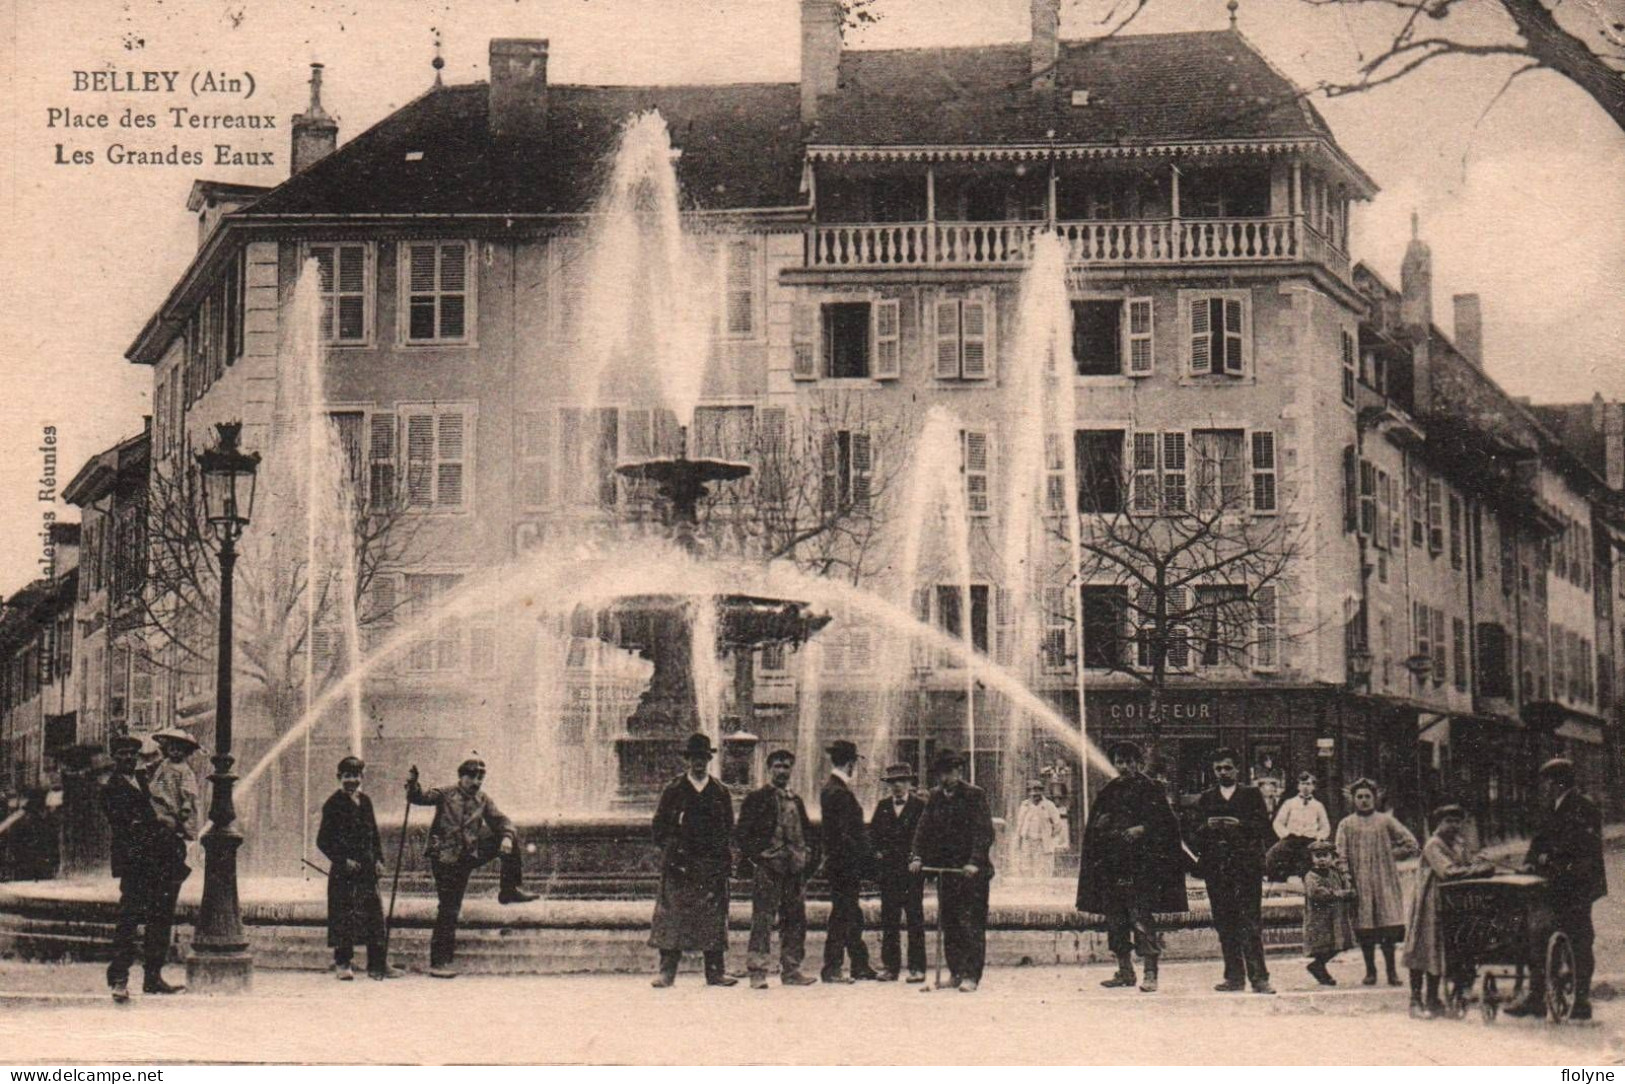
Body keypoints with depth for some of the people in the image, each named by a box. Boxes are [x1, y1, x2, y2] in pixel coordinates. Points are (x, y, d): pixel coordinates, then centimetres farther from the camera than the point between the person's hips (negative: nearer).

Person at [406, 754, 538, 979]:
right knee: (449, 909, -7)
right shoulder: (446, 795, 0)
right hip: (446, 858, -5)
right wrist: (412, 784, -32)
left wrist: (507, 837, -16)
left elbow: (500, 820, 5)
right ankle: (439, 962, -1)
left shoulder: (483, 800, 12)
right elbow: (420, 797, -10)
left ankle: (510, 889, 5)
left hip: (470, 855, 5)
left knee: (512, 835, 1)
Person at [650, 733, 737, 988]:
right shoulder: (673, 790, 7)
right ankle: (666, 971, -4)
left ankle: (715, 972, 5)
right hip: (679, 863, -2)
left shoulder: (720, 792, 12)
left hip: (712, 865, 2)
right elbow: (660, 825, 8)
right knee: (671, 916, -6)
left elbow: (729, 828, 14)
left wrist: (724, 856, 4)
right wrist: (670, 850, -2)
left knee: (714, 918, 1)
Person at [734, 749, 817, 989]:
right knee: (763, 919, -10)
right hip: (767, 867, -6)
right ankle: (757, 972, -11)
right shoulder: (756, 798, 3)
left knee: (795, 920, 6)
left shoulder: (796, 800, 20)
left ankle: (791, 970, 13)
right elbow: (743, 833, -1)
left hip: (794, 868, 6)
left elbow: (806, 831, 26)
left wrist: (806, 856, 11)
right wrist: (755, 855, -10)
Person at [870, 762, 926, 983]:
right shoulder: (883, 805, 13)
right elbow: (873, 832, 15)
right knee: (889, 919, 3)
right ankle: (890, 966, 7)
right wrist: (878, 851, 0)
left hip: (912, 868, -4)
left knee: (915, 918, -3)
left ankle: (916, 967, 0)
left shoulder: (920, 805, 1)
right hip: (888, 869, 4)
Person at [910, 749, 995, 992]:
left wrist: (975, 862, -23)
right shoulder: (935, 796, 11)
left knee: (971, 923, -7)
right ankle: (956, 972, 15)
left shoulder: (975, 795, -5)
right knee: (948, 923, 7)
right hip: (946, 869, 5)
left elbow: (984, 831, -12)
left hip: (972, 871, -5)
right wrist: (917, 856, -6)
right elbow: (924, 828, 9)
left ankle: (971, 975, -6)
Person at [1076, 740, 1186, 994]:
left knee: (1141, 916, -13)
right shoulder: (1108, 792, 16)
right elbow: (1092, 828, 21)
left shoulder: (1149, 789, 1)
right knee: (1115, 919, 7)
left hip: (1140, 865, -6)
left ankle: (1151, 974, -13)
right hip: (1111, 865, 6)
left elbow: (1166, 822, -4)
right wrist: (1102, 826, 0)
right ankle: (1125, 971, 16)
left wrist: (1142, 829, -17)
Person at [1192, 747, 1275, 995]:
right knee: (1225, 925, 3)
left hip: (1246, 865, -3)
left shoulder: (1252, 795, 10)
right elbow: (1196, 833, 10)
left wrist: (1240, 824, -14)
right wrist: (1207, 827, -11)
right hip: (1216, 868, 3)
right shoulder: (1205, 799, 17)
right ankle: (1234, 977, 7)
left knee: (1251, 923, -9)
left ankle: (1258, 977, -11)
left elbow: (1264, 827, 1)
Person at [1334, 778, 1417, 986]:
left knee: (1389, 928, -6)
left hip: (1384, 881, 0)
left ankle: (1391, 971, 1)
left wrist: (1392, 855, 3)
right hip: (1360, 882, 0)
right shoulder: (1346, 825, 8)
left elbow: (1410, 843, 8)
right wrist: (1347, 882, -7)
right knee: (1365, 929, 0)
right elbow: (1341, 856, 2)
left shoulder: (1386, 821, 9)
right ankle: (1370, 971, 9)